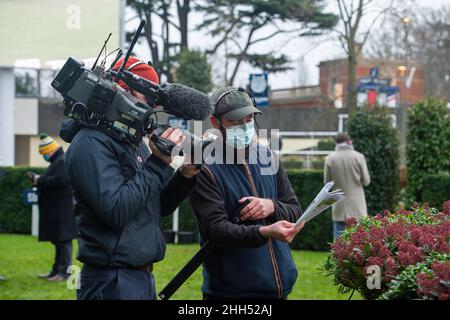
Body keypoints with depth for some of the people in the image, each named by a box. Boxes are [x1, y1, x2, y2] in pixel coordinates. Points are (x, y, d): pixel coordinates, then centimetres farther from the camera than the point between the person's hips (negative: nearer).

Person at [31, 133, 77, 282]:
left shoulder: (63, 161, -14)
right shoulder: (57, 161, 19)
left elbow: (59, 180, -27)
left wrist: (40, 180, -16)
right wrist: (38, 180, 9)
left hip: (62, 210, -11)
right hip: (56, 210, 11)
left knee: (63, 241, -7)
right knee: (59, 241, 14)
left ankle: (64, 271, -5)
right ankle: (56, 271, 19)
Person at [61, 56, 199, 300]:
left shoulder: (135, 142, 13)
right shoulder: (92, 143, -14)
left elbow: (160, 208, 17)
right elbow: (116, 211, -24)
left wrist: (185, 175, 0)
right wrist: (158, 163, -18)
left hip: (143, 277, 9)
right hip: (113, 282, -9)